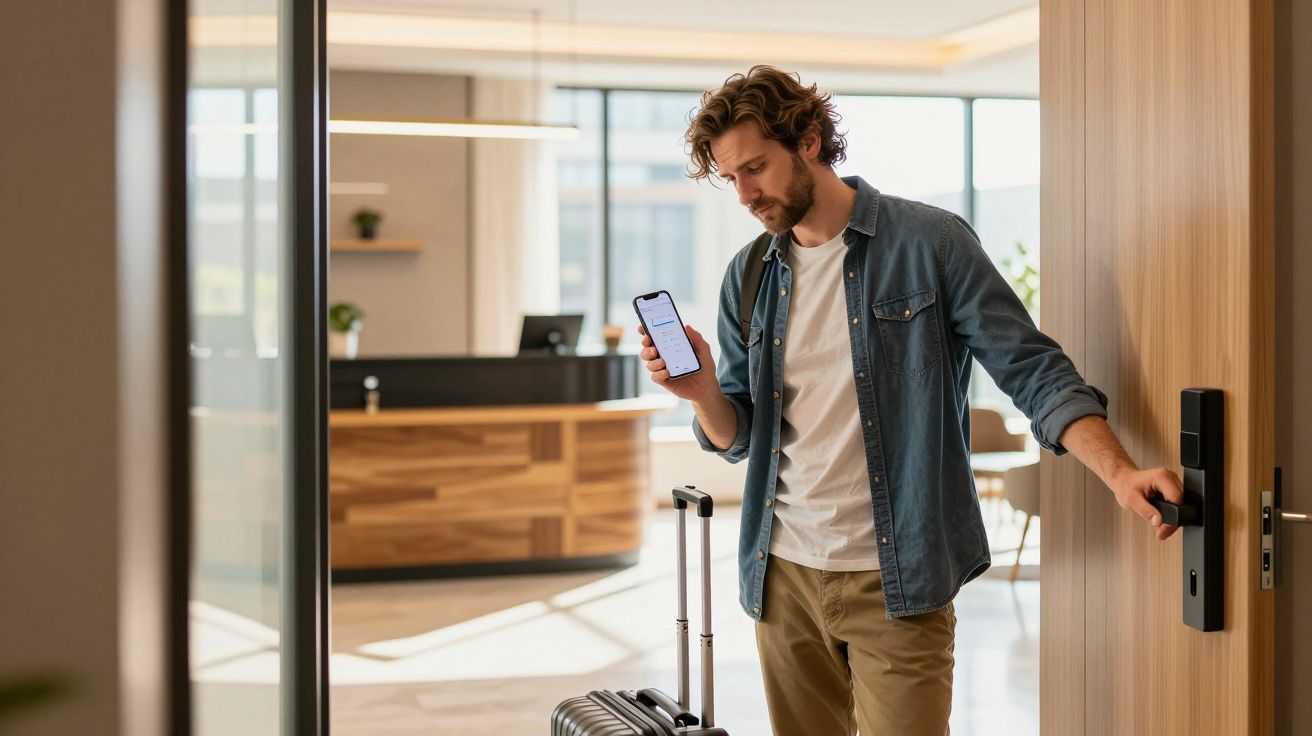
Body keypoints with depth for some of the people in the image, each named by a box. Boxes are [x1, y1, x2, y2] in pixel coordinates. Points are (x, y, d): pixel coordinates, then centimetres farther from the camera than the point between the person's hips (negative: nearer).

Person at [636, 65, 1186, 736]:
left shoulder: (929, 242, -6)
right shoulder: (749, 277, 8)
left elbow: (1034, 373, -7)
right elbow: (736, 437, 11)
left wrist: (1121, 474, -21)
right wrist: (701, 391, -12)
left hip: (899, 585, -4)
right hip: (784, 578, 5)